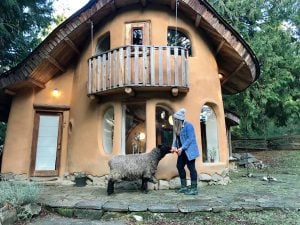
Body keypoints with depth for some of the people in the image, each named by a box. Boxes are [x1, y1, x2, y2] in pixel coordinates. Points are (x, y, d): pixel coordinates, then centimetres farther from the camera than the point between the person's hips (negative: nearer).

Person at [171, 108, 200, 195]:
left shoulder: (188, 125, -15)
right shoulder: (177, 127, 9)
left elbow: (190, 139, -20)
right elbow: (176, 138, 12)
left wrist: (182, 148, -23)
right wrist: (174, 146, -5)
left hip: (189, 150, -9)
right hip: (182, 151, 9)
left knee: (191, 168, -4)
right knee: (179, 166, 9)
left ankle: (194, 189, 5)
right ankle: (184, 187, 21)